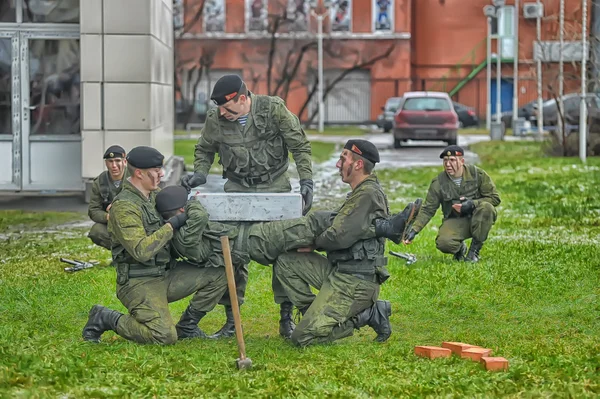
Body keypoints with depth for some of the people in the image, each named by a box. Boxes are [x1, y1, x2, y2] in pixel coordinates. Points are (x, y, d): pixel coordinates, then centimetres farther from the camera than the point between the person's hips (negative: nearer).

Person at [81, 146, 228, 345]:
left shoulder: (154, 195, 10)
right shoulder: (124, 206, -18)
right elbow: (141, 251, -27)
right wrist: (172, 225, -21)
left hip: (166, 275, 8)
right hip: (139, 283, -8)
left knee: (218, 275, -1)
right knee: (165, 336, -24)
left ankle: (186, 326, 12)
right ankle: (105, 319, -2)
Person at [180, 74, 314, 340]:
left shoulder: (273, 110, -14)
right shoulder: (215, 120, -7)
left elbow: (300, 146, -6)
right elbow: (204, 150, 12)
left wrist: (306, 181, -15)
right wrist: (200, 174, -7)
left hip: (275, 186, -2)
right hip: (237, 188, 2)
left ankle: (286, 318, 6)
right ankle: (231, 320, 5)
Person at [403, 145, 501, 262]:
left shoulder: (478, 174, -8)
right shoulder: (438, 183, -6)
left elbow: (494, 198, -6)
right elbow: (427, 210, -4)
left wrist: (473, 204, -23)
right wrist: (414, 230, -18)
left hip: (477, 219, 0)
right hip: (454, 221, 0)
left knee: (486, 207, -34)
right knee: (443, 243, -32)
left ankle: (474, 250, -15)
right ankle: (460, 248, 9)